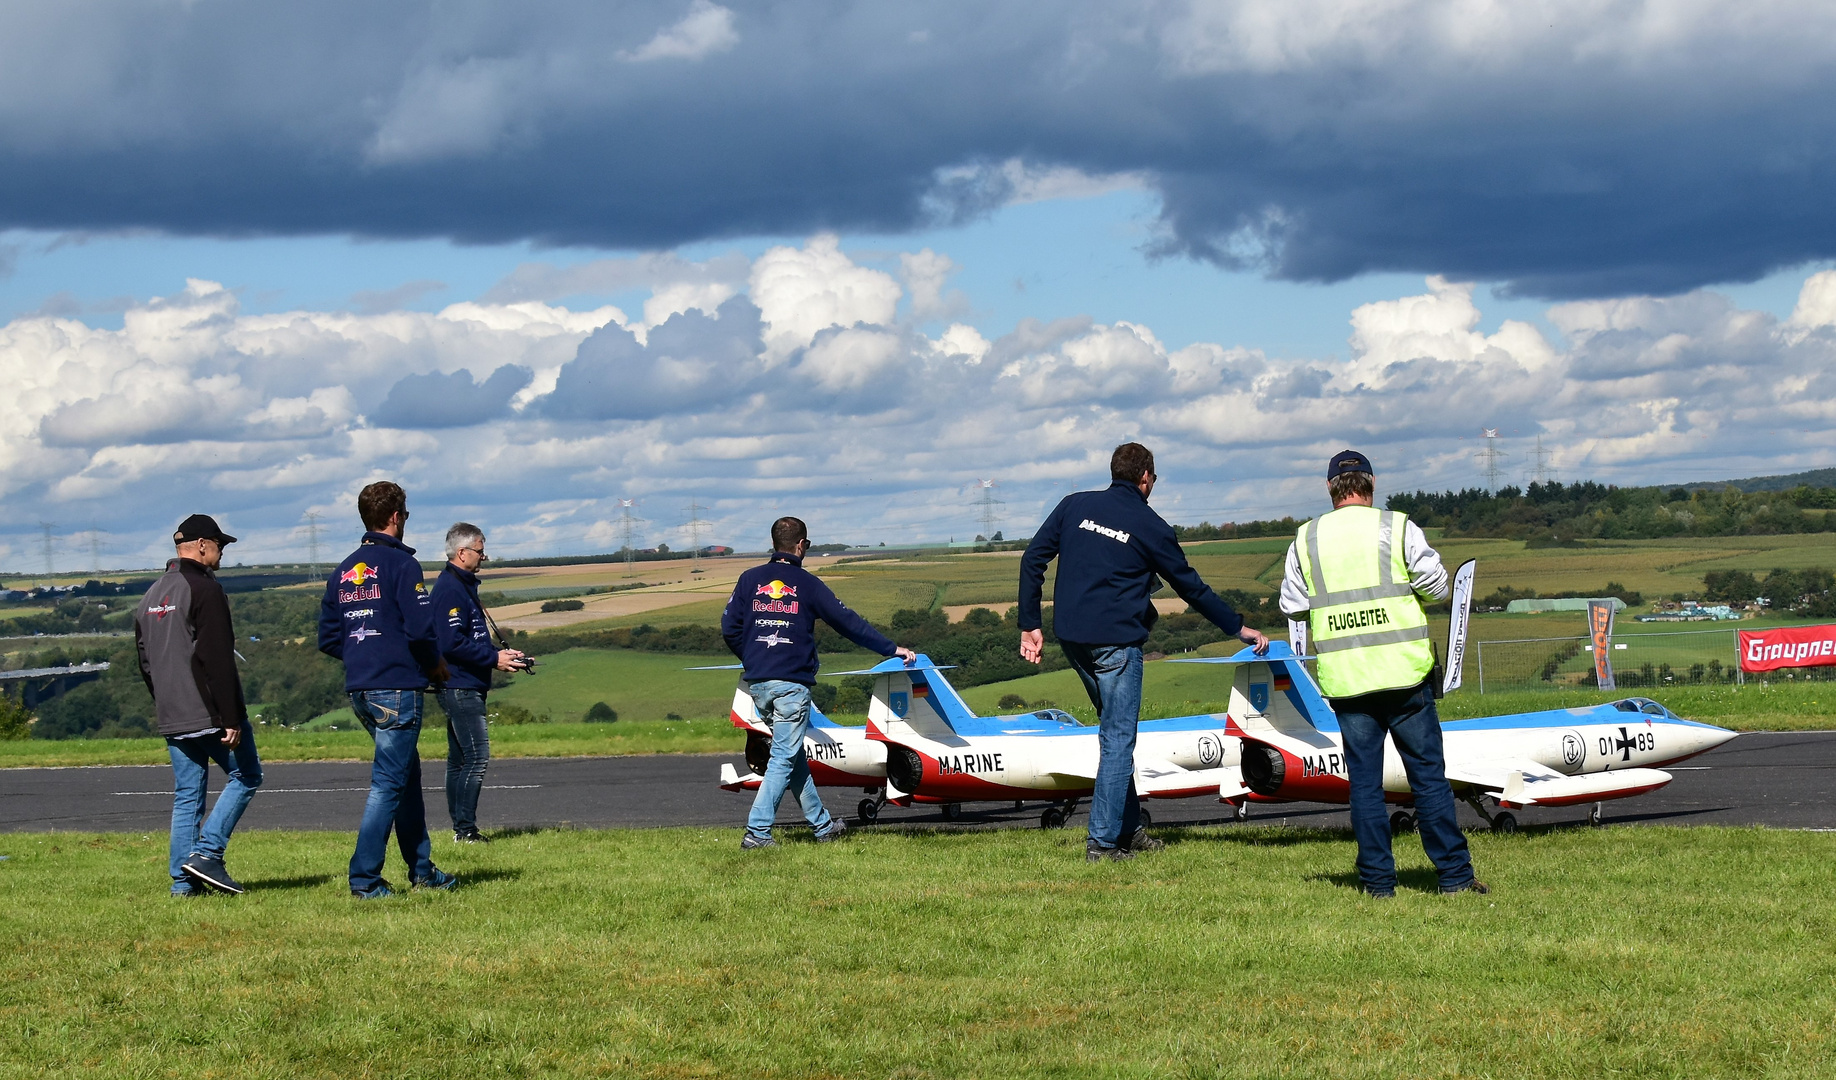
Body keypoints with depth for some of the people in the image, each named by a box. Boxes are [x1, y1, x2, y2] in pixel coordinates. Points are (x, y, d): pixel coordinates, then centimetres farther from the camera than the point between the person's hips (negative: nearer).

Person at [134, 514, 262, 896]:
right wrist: (232, 718, -18)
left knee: (186, 795, 10)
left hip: (172, 719, 8)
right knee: (246, 776, 5)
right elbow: (218, 660, -17)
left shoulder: (151, 596, 16)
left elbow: (144, 660, 20)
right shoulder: (204, 590, -11)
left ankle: (183, 880, 6)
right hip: (211, 712, -8)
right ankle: (207, 853, -6)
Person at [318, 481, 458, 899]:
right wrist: (436, 664, 0)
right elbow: (420, 628, -17)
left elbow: (328, 639, 13)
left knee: (408, 775, 19)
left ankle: (421, 869, 25)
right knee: (389, 783, -5)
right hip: (398, 688, -8)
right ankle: (365, 878, -9)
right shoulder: (401, 563, -9)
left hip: (359, 690, 8)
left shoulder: (344, 570, 13)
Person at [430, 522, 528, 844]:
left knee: (459, 759, 12)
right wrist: (494, 659, -16)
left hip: (465, 687, 11)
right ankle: (465, 829, -11)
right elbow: (452, 644, -22)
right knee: (478, 757, -12)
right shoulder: (450, 589, -15)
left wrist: (500, 654, 12)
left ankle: (461, 829, 15)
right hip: (460, 687, -11)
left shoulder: (462, 585, 18)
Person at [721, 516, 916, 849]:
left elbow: (729, 629, 5)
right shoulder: (807, 584, -1)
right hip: (791, 683, -5)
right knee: (784, 759, -2)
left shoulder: (749, 580, 7)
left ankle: (822, 824, 24)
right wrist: (892, 649, 9)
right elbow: (848, 622, 2)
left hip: (757, 683, 5)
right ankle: (757, 832, -9)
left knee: (795, 757, 15)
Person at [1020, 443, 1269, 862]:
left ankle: (1128, 827, 21)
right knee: (1118, 739, -1)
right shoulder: (1149, 526, -2)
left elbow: (1032, 560, 4)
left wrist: (1030, 624, 8)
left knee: (1116, 729, 17)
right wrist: (1238, 628, 17)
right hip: (1115, 640, -6)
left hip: (1071, 637, 6)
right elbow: (1191, 587, 6)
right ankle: (1103, 840, -4)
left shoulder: (1075, 505, 9)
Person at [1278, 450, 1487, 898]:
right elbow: (1437, 585, -3)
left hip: (1344, 677, 2)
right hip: (1403, 671, -2)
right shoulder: (1397, 528, -3)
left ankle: (1377, 879, 6)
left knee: (1364, 781, 6)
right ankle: (1454, 874, 4)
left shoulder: (1306, 539, 4)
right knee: (1428, 774, 3)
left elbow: (1293, 605, 8)